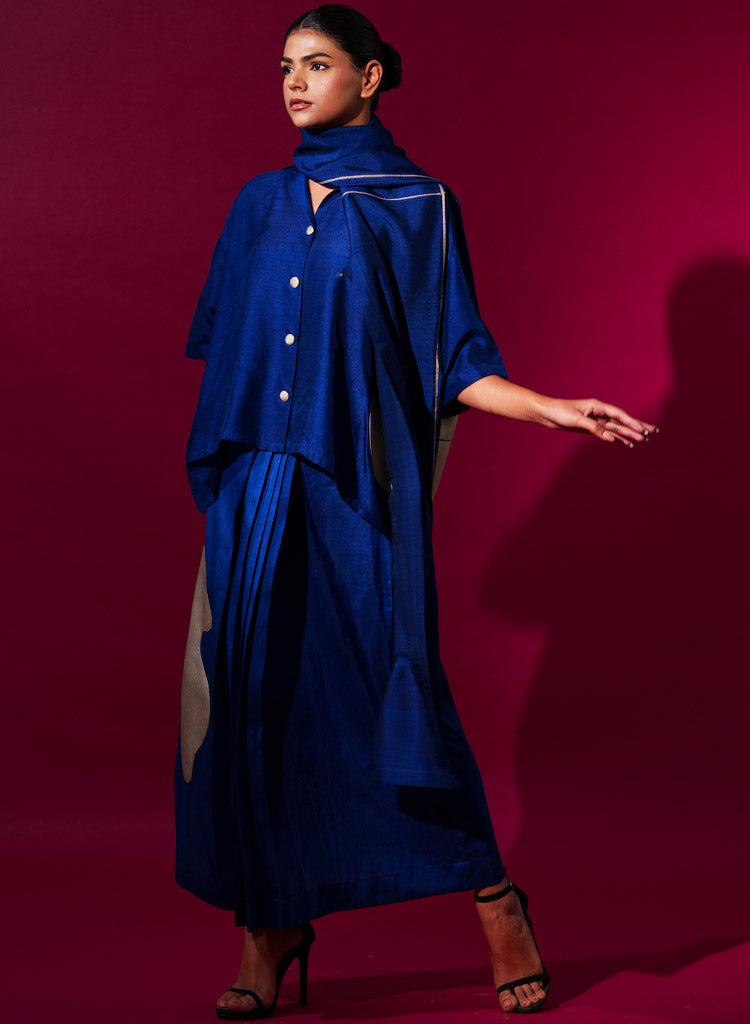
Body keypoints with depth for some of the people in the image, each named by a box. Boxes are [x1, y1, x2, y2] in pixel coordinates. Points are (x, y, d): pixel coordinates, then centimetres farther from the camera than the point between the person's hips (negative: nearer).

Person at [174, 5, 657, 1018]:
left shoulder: (417, 205, 3)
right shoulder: (261, 205, 15)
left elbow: (456, 359, 0)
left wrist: (552, 408, -14)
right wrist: (217, 471, 16)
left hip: (358, 487, -4)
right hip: (257, 489, 4)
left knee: (390, 688, -6)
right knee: (257, 700, 0)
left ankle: (493, 897, 11)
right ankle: (273, 929, 9)